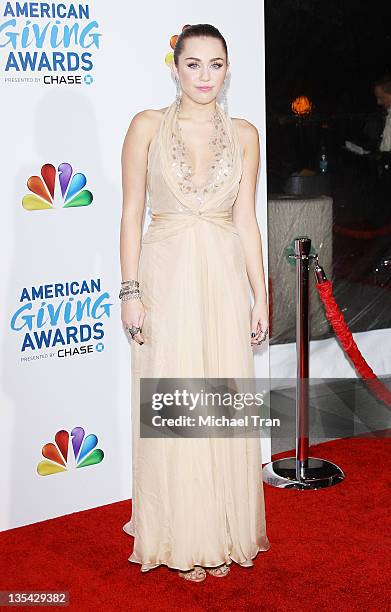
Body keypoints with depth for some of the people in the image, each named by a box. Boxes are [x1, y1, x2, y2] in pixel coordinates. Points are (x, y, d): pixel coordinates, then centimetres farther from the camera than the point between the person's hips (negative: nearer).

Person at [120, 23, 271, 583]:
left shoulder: (244, 135, 7)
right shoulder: (148, 126, 1)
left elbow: (246, 220, 7)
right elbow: (132, 213, -1)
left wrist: (260, 297, 4)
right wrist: (131, 291, -8)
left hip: (225, 281, 2)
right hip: (167, 278, -2)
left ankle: (221, 535, 22)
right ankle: (180, 539, 17)